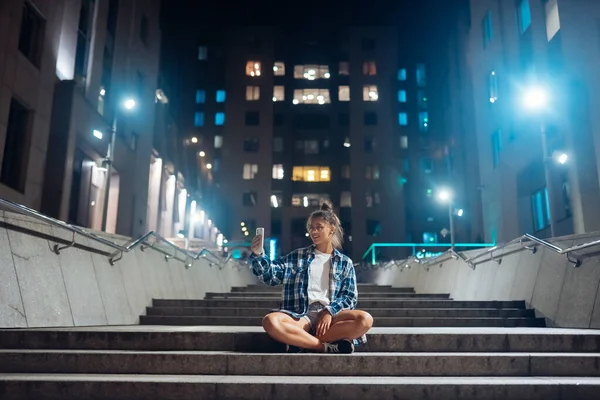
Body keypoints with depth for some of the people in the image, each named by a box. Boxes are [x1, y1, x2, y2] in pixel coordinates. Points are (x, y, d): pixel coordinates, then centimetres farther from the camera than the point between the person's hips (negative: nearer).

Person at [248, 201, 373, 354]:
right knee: (270, 321, -33)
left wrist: (330, 311, -12)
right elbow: (270, 274, 10)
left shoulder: (344, 262, 14)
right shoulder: (298, 256, 16)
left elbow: (349, 296, 7)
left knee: (365, 319, -31)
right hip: (302, 314, 0)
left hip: (331, 314, 1)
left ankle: (301, 341, -25)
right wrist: (258, 255, -9)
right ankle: (329, 347, -28)